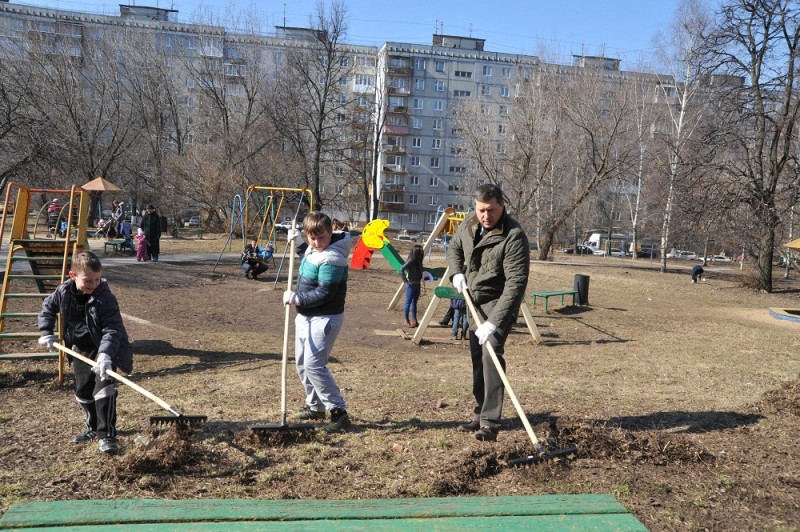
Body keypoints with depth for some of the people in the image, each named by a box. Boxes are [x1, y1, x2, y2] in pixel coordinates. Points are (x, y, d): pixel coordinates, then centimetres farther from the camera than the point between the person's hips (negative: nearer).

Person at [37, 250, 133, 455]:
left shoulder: (105, 298, -25)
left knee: (104, 388, -17)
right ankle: (93, 427, 34)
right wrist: (46, 332, 5)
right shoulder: (64, 291, -8)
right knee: (83, 391, 15)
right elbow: (48, 307, 13)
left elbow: (112, 330, -30)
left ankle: (106, 434, -10)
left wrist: (105, 354, -43)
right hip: (80, 350, 6)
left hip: (103, 350, -6)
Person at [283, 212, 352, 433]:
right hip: (306, 316, 10)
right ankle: (315, 406, 32)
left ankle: (339, 411, -8)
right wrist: (298, 243, 16)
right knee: (302, 363, 16)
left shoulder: (332, 259, -23)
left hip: (324, 319, -10)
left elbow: (324, 294, -26)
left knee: (314, 365, -16)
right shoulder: (312, 250, 6)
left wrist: (296, 298, -22)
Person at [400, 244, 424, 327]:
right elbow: (401, 270, -26)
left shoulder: (418, 261, 6)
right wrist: (406, 281, -20)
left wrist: (420, 282, 8)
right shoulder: (411, 261, -18)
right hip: (411, 285, -8)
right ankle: (407, 321, 8)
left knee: (414, 302, 13)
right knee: (408, 302, 1)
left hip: (417, 284, 8)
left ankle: (414, 320, 20)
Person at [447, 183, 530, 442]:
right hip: (475, 301, 8)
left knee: (490, 353, -20)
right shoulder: (469, 223, -2)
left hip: (499, 303, -7)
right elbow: (454, 248, 18)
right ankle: (481, 414, 25)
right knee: (477, 357, 13)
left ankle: (490, 422, -15)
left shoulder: (514, 236, -26)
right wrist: (456, 272, -3)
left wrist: (494, 322, -35)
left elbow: (516, 283, -30)